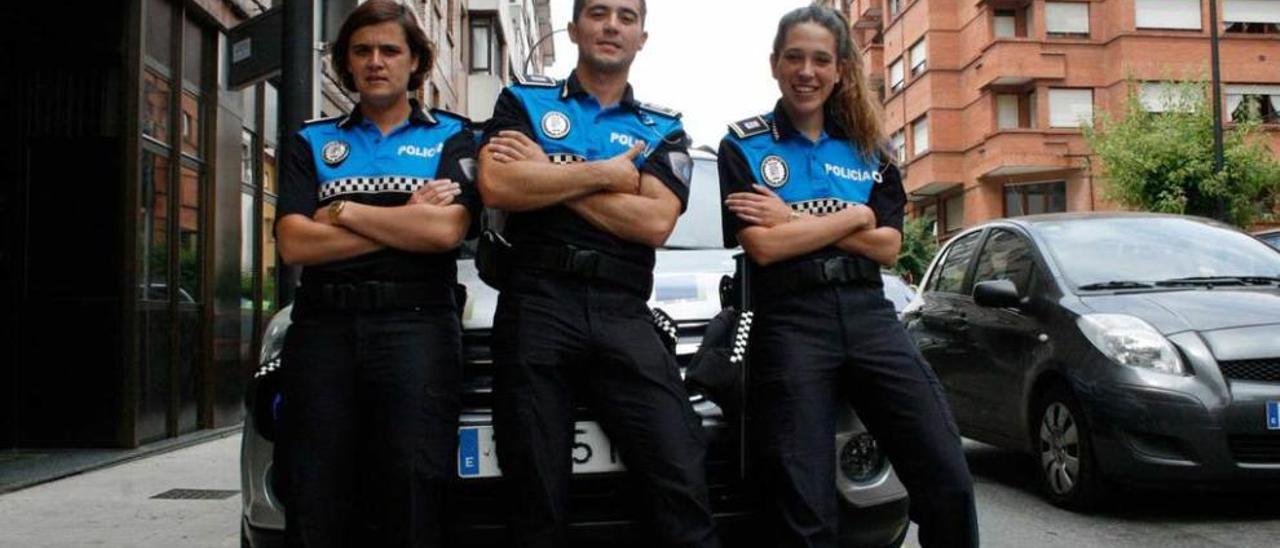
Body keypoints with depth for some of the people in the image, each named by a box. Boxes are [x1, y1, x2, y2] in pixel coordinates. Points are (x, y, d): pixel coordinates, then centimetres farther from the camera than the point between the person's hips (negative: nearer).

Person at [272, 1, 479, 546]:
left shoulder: (451, 137, 12)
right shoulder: (310, 142, 17)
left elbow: (445, 231, -6)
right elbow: (294, 244, 1)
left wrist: (343, 212, 0)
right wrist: (406, 221, -3)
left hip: (416, 324, -2)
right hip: (322, 326, 2)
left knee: (412, 496, -6)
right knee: (315, 504, 1)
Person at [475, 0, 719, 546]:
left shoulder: (663, 129, 16)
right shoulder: (523, 101, 13)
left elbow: (655, 222, -3)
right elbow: (497, 187, -7)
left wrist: (544, 174, -3)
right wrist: (607, 174, -3)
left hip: (623, 314, 1)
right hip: (534, 302, -1)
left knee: (682, 478, -9)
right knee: (537, 495, 4)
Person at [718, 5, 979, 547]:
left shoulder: (867, 147, 16)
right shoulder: (744, 146, 5)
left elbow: (888, 246, 4)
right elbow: (763, 247, -8)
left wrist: (794, 221, -5)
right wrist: (853, 216, -3)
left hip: (869, 315, 3)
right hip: (789, 325, -3)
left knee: (948, 480, -5)